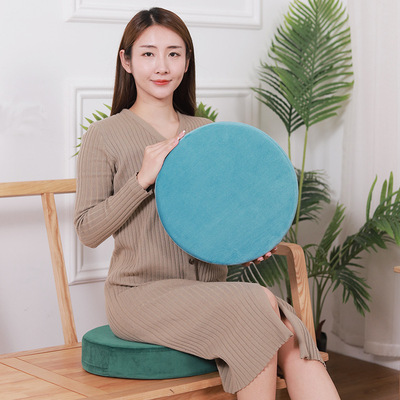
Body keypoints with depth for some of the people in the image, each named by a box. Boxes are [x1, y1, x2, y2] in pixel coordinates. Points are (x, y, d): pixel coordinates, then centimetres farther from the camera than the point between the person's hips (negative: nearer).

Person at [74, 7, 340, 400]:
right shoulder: (103, 137, 1)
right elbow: (87, 230, -5)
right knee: (260, 303, -28)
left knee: (290, 337, -24)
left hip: (209, 288, 5)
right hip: (141, 292, -4)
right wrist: (143, 179, -16)